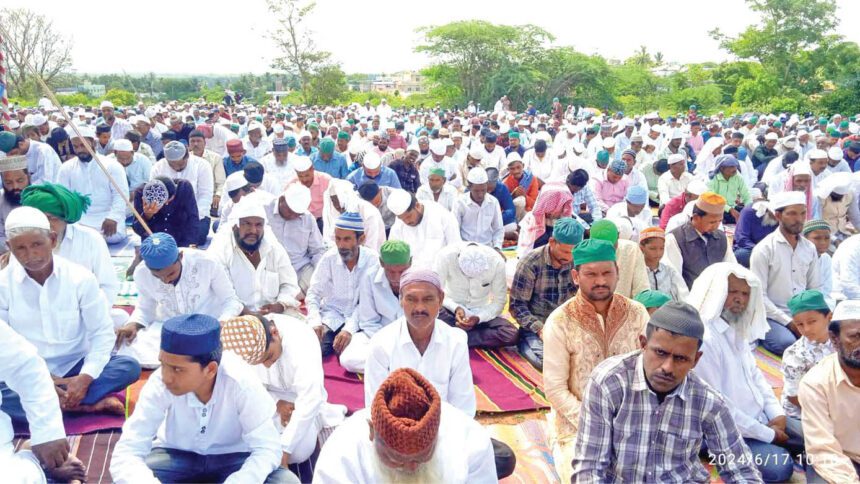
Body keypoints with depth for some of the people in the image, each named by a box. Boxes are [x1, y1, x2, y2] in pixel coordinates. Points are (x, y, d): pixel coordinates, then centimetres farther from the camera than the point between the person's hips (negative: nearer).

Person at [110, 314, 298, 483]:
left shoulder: (240, 382, -30)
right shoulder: (159, 383, -26)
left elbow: (268, 449, -27)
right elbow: (125, 455, -27)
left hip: (232, 457, -1)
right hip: (176, 455, 1)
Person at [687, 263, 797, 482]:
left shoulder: (736, 329, 7)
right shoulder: (703, 339, -26)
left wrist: (777, 413, -2)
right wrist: (768, 434, -17)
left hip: (759, 419, 9)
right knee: (780, 466, -21)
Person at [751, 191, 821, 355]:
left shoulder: (810, 248, 9)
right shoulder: (764, 249, -8)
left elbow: (815, 290, 12)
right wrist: (789, 322, -15)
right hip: (772, 316, -5)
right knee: (788, 343, -32)